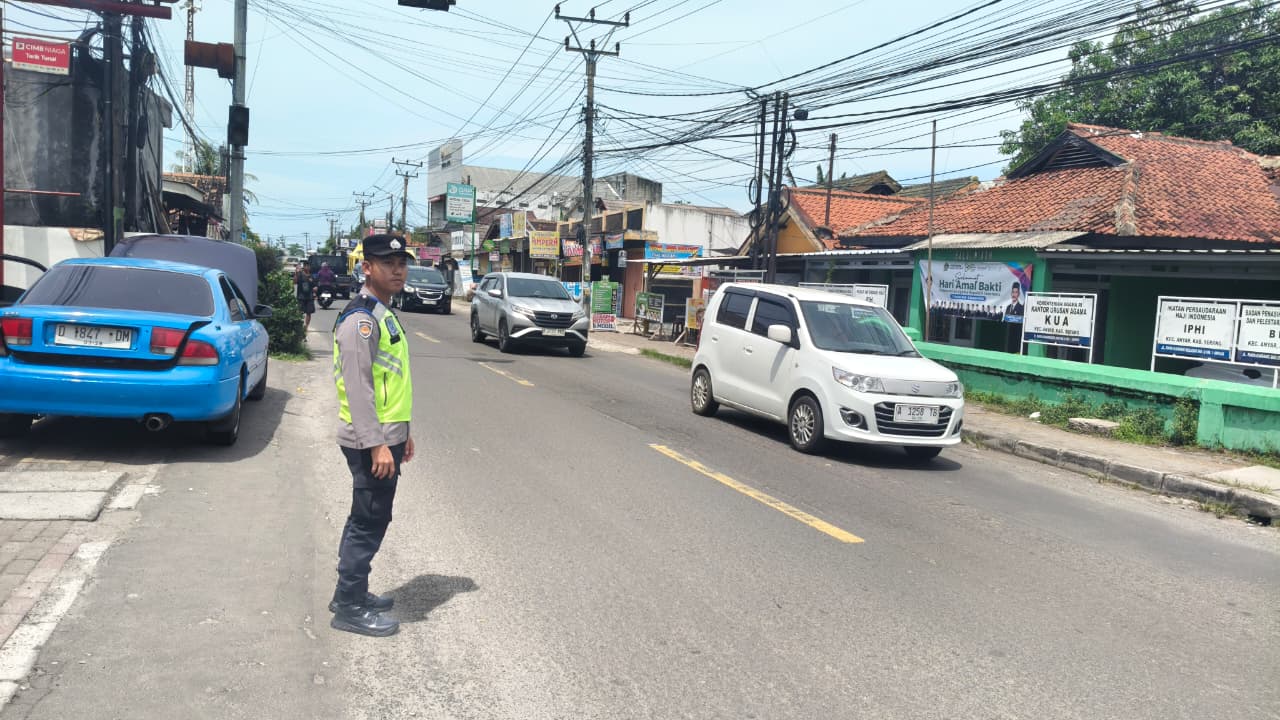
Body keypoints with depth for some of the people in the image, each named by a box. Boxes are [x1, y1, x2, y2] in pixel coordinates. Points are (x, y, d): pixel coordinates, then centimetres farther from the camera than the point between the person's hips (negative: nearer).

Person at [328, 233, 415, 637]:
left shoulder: (383, 315, 14)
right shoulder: (361, 318, -16)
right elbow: (357, 385, -22)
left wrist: (402, 434, 21)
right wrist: (376, 444, -24)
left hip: (386, 436, 10)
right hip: (371, 441, -10)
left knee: (368, 519, 18)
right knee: (369, 522, -2)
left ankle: (352, 592, 30)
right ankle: (350, 608, 9)